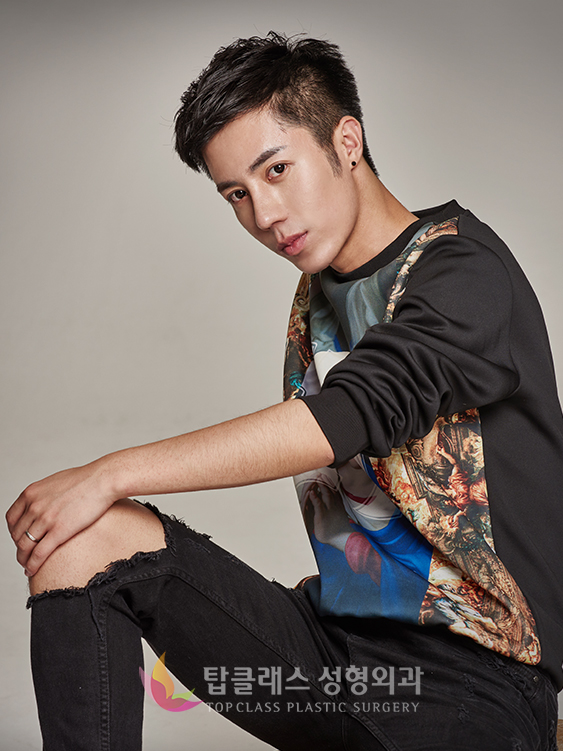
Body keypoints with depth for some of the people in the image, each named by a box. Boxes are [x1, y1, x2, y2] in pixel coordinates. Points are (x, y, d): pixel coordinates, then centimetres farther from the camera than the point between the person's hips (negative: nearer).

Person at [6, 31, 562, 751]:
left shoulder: (465, 268, -9)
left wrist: (109, 474, -20)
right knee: (87, 539, -10)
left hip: (470, 674, -6)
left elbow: (344, 418, -23)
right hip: (334, 640, 6)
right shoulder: (315, 296, 14)